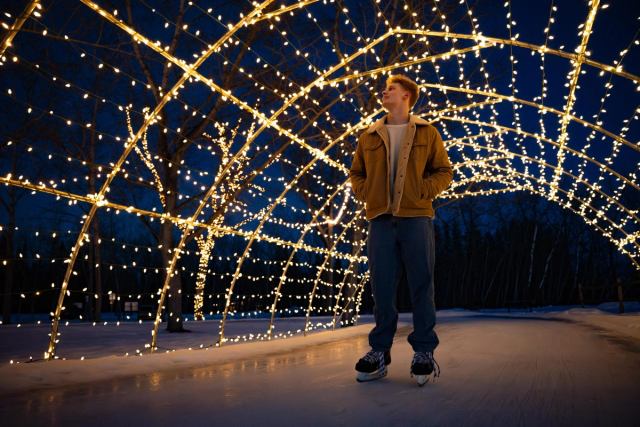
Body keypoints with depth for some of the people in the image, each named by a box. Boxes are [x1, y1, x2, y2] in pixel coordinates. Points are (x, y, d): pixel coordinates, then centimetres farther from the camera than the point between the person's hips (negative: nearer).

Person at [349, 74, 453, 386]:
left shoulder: (426, 133, 9)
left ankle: (424, 352, 8)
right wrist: (364, 193, 2)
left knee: (421, 285, 0)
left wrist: (424, 191, -8)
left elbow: (444, 171, 8)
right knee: (382, 287, 3)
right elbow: (356, 172, 21)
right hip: (381, 219, 2)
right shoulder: (369, 136, 15)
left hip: (416, 217, -2)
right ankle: (380, 351, 13)